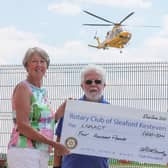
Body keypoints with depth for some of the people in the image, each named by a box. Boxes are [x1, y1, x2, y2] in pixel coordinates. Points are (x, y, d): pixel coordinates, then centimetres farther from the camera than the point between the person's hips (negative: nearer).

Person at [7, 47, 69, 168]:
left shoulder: (42, 91, 16)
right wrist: (54, 144, -15)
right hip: (24, 151, -8)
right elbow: (22, 126, -15)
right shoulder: (23, 87, -7)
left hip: (43, 153, 8)